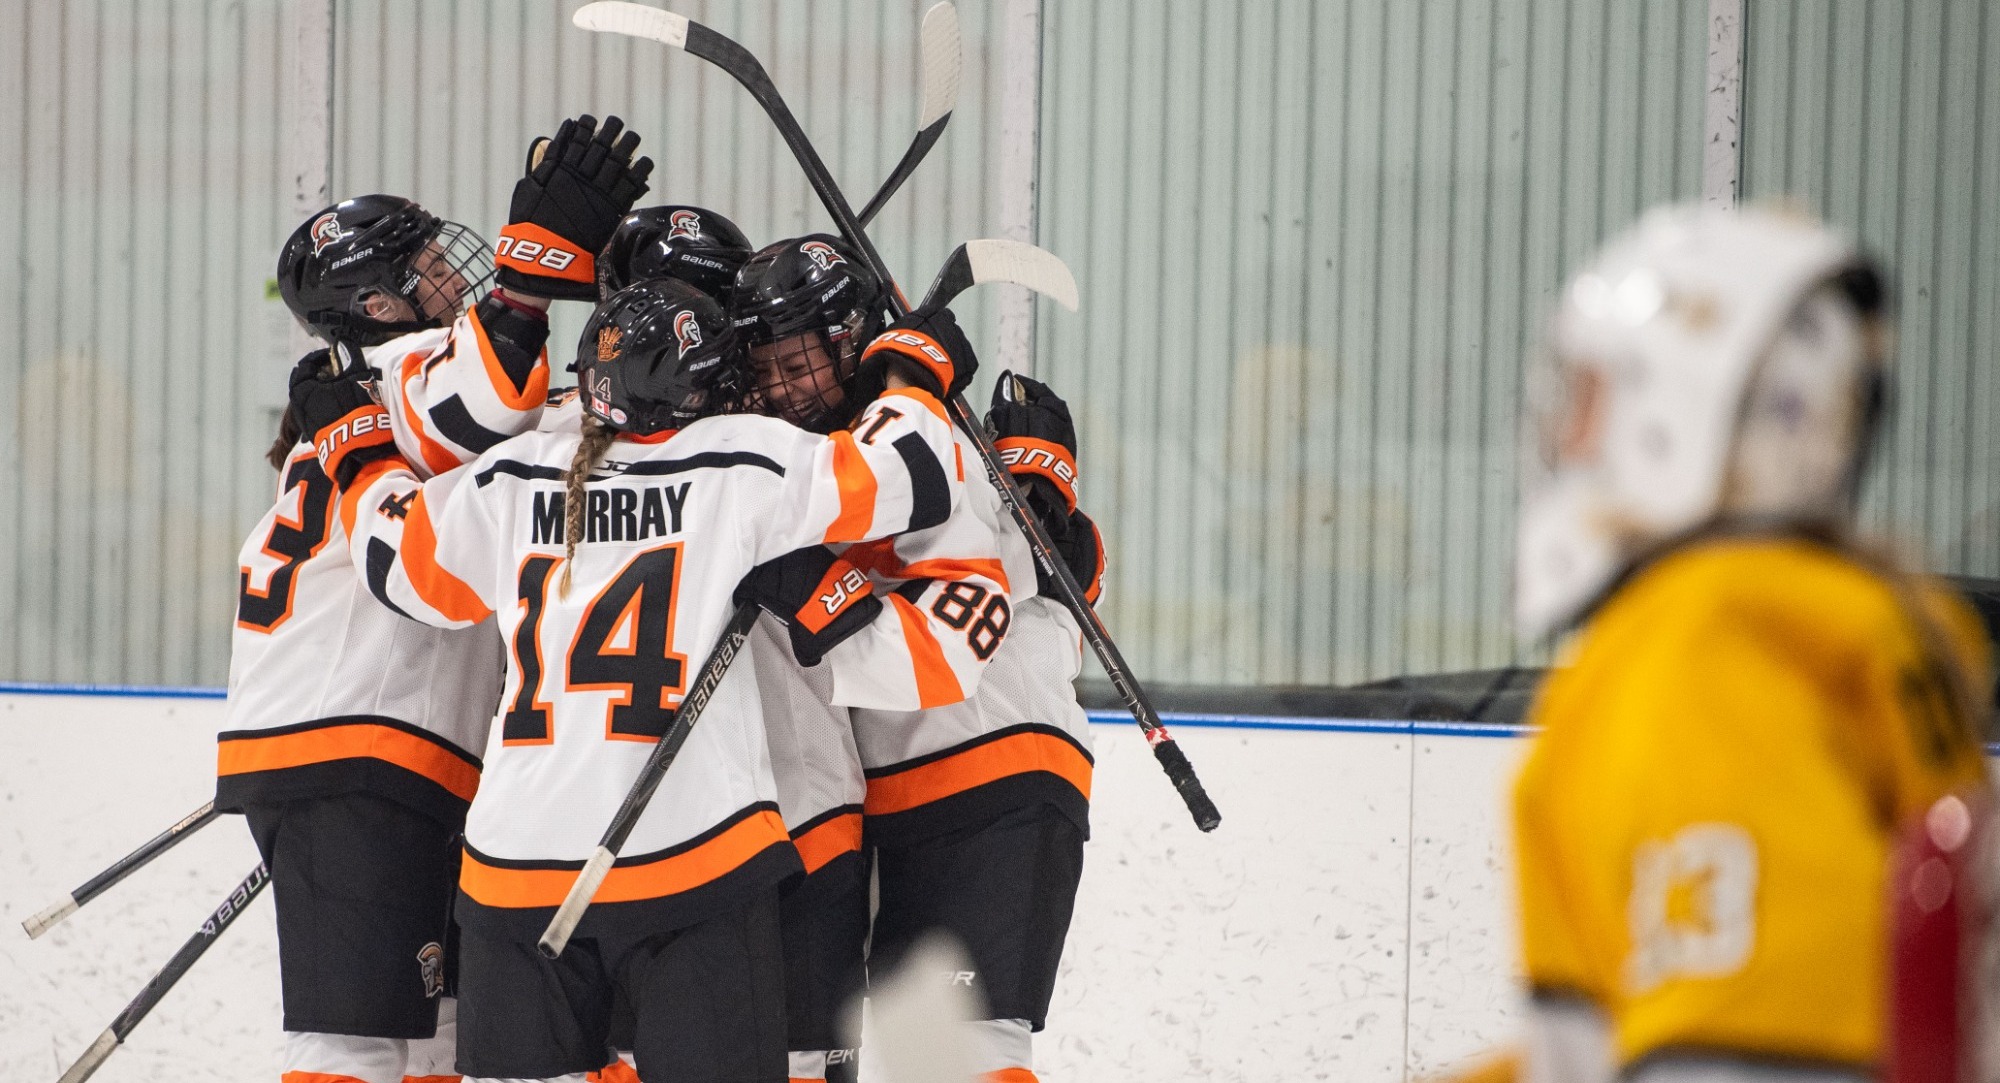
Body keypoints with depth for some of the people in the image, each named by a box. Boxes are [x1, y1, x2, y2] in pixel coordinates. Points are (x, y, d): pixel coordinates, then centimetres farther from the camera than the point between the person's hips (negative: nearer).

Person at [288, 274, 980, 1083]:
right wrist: (914, 378, 15)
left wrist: (352, 440, 36)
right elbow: (905, 477, -5)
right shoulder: (744, 464, -2)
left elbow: (403, 561, 20)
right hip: (689, 845, -4)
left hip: (517, 858, 4)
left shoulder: (512, 478, 7)